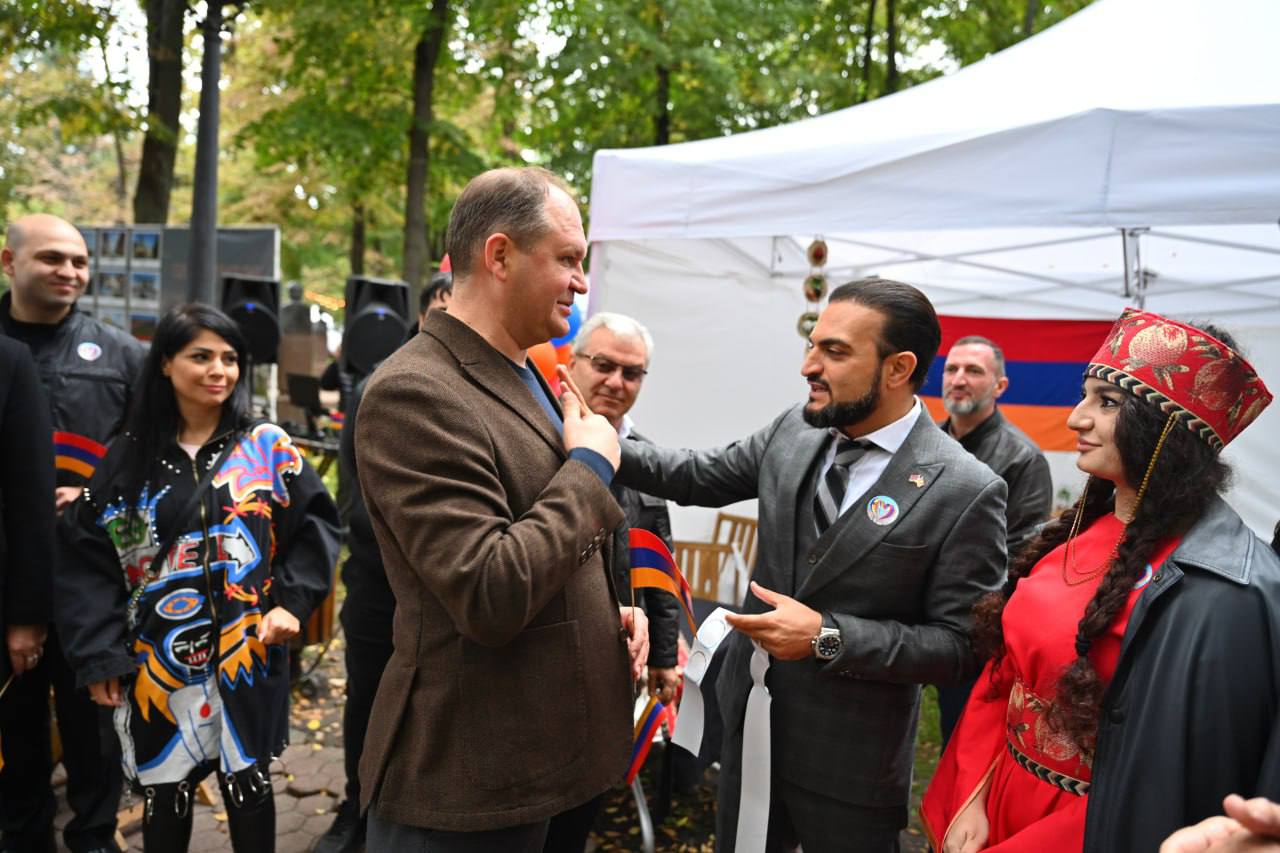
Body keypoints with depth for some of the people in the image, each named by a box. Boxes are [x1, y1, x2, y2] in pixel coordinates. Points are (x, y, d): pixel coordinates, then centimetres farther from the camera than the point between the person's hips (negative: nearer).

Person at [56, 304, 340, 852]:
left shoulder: (268, 447, 0)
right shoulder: (130, 457, 1)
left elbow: (317, 522, 0)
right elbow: (88, 560, 0)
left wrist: (294, 600, -11)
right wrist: (97, 655, -6)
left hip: (248, 654, -1)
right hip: (156, 659, 1)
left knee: (247, 782, 10)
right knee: (163, 791, 13)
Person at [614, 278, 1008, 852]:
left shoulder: (965, 492, -20)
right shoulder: (793, 432, -3)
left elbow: (959, 644, -17)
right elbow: (698, 477, 8)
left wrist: (829, 637, -25)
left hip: (850, 759, -5)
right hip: (750, 723, 5)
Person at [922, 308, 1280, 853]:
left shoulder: (1215, 594, -23)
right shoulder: (1086, 528, -1)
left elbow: (1165, 786, -20)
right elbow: (1004, 671, 4)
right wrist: (972, 797, -4)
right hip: (1001, 797, 6)